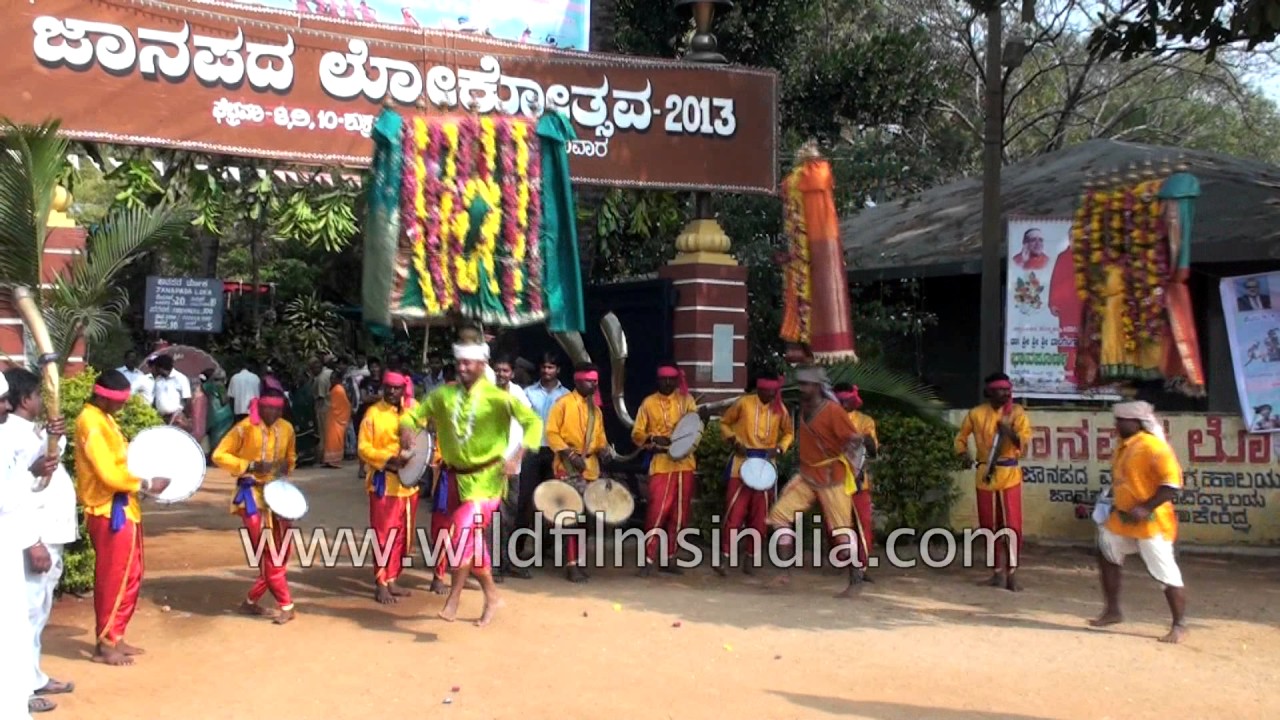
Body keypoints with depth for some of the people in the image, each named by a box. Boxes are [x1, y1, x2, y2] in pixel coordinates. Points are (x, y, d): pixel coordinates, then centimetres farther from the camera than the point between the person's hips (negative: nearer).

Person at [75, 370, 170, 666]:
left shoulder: (103, 418, 13)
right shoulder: (91, 423, -18)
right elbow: (108, 474, -23)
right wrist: (146, 484, -15)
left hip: (123, 509, 10)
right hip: (110, 512, -10)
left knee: (130, 576, 16)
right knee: (113, 579, -1)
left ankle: (116, 638, 25)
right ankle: (105, 645, 9)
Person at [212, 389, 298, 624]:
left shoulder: (287, 428, 4)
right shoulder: (245, 428, -12)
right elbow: (219, 455, -9)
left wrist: (286, 467, -3)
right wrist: (249, 466, -19)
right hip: (252, 494, -6)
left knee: (282, 550, 6)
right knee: (268, 552, -8)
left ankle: (252, 600, 20)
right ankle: (286, 605, -1)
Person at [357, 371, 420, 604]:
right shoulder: (373, 413, -6)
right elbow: (363, 448, -9)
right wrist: (387, 459, -23)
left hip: (408, 482, 5)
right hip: (384, 483, -5)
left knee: (402, 535, 11)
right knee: (385, 534, -5)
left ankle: (391, 579, 22)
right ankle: (381, 584, 3)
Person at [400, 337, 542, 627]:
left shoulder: (496, 397, -12)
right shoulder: (443, 394, 0)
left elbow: (533, 421, -11)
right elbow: (415, 414, 8)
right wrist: (409, 427, -16)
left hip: (487, 478, -5)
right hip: (457, 477, 5)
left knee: (463, 530, -19)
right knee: (472, 537, 13)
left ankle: (454, 596, -3)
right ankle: (491, 595, 30)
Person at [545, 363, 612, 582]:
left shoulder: (595, 409, 17)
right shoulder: (563, 403, -3)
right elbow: (551, 432, -8)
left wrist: (603, 449, -3)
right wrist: (570, 454, -17)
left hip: (590, 467, 7)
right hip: (568, 467, -6)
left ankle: (578, 560, 18)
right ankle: (571, 564, -6)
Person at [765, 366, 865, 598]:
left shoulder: (832, 410, -18)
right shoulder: (803, 407, 5)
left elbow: (855, 438, -19)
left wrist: (837, 457, -23)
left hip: (832, 478, -7)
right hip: (806, 476, 7)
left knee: (841, 528, -2)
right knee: (779, 513, -2)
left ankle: (856, 580, 10)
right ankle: (786, 570, 5)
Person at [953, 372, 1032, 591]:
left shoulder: (1017, 412, -1)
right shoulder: (976, 414, 1)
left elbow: (1025, 441, -12)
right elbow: (961, 438, 13)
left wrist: (1010, 431, -30)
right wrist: (965, 455, -4)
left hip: (1009, 474, -2)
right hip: (985, 475, 2)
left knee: (1012, 525, -7)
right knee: (990, 526, 9)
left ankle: (1011, 572, 2)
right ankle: (999, 571, 22)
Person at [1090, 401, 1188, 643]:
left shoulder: (1153, 446, -19)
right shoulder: (1123, 446, 9)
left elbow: (1173, 482, -24)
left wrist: (1146, 508, -27)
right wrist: (1117, 504, 13)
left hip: (1151, 522, -10)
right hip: (1123, 519, 10)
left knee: (1166, 573, -5)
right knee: (1107, 554, 17)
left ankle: (1179, 625, 6)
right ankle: (1113, 611, 27)